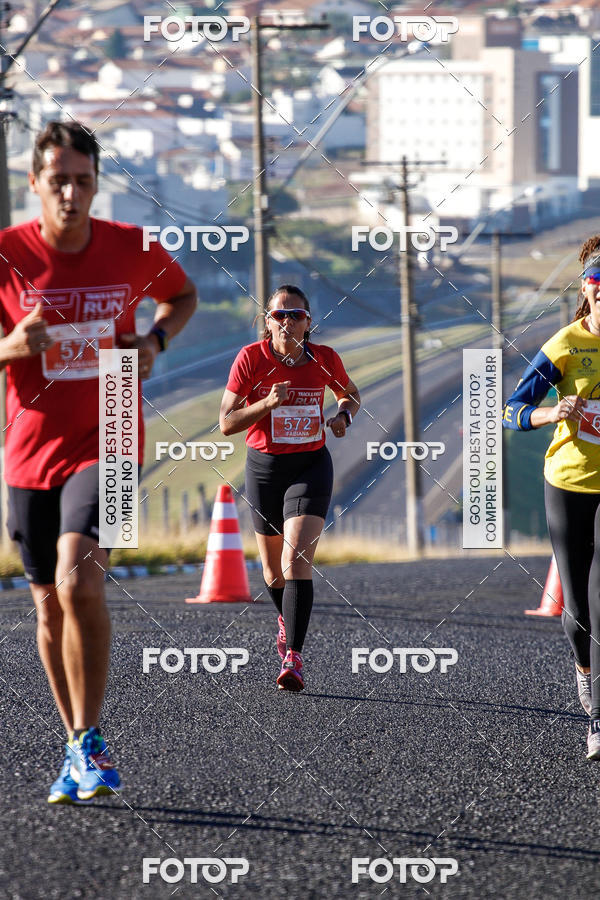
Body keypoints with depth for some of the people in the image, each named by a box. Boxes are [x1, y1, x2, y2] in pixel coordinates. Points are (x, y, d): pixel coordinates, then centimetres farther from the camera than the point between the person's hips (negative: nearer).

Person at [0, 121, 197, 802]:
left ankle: (90, 741, -12)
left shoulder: (134, 248, -3)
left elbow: (183, 296, 18)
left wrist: (155, 339, -2)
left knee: (78, 580, -23)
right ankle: (79, 747, 25)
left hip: (105, 445, -2)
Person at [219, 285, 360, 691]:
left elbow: (351, 394, 17)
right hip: (264, 467, 1)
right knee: (273, 570, 15)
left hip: (311, 466, -1)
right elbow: (226, 423, -10)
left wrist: (344, 415, -5)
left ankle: (293, 657, -21)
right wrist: (268, 403, -25)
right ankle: (287, 616, 49)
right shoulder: (251, 358, -10)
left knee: (297, 560, -18)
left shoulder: (324, 359, -5)